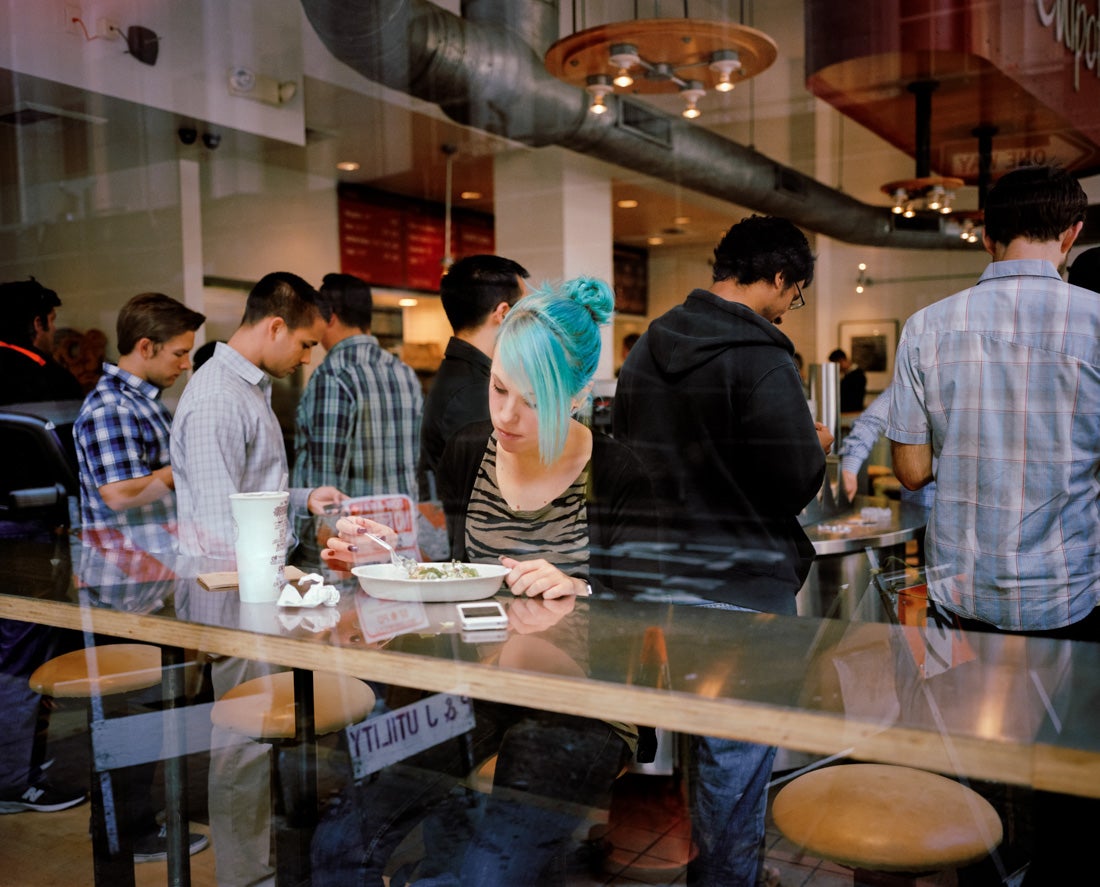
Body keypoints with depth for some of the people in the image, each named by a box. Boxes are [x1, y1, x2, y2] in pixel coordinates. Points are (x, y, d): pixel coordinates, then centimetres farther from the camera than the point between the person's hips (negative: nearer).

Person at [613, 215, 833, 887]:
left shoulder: (648, 347, 7)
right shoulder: (761, 360, -19)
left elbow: (625, 447, 14)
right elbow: (800, 483, -18)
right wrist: (816, 447, 4)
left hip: (664, 574, 8)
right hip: (745, 585, -8)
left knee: (705, 736, 22)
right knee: (740, 754, 7)